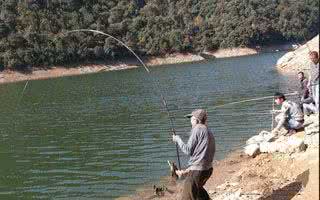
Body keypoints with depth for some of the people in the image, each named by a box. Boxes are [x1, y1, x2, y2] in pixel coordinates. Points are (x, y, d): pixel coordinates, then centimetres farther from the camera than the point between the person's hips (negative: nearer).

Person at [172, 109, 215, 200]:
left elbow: (188, 150, -11)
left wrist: (177, 139, 4)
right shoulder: (209, 133, 15)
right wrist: (187, 171, 17)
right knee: (197, 188, 33)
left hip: (197, 170, -9)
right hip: (208, 169, 9)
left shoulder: (197, 129, -9)